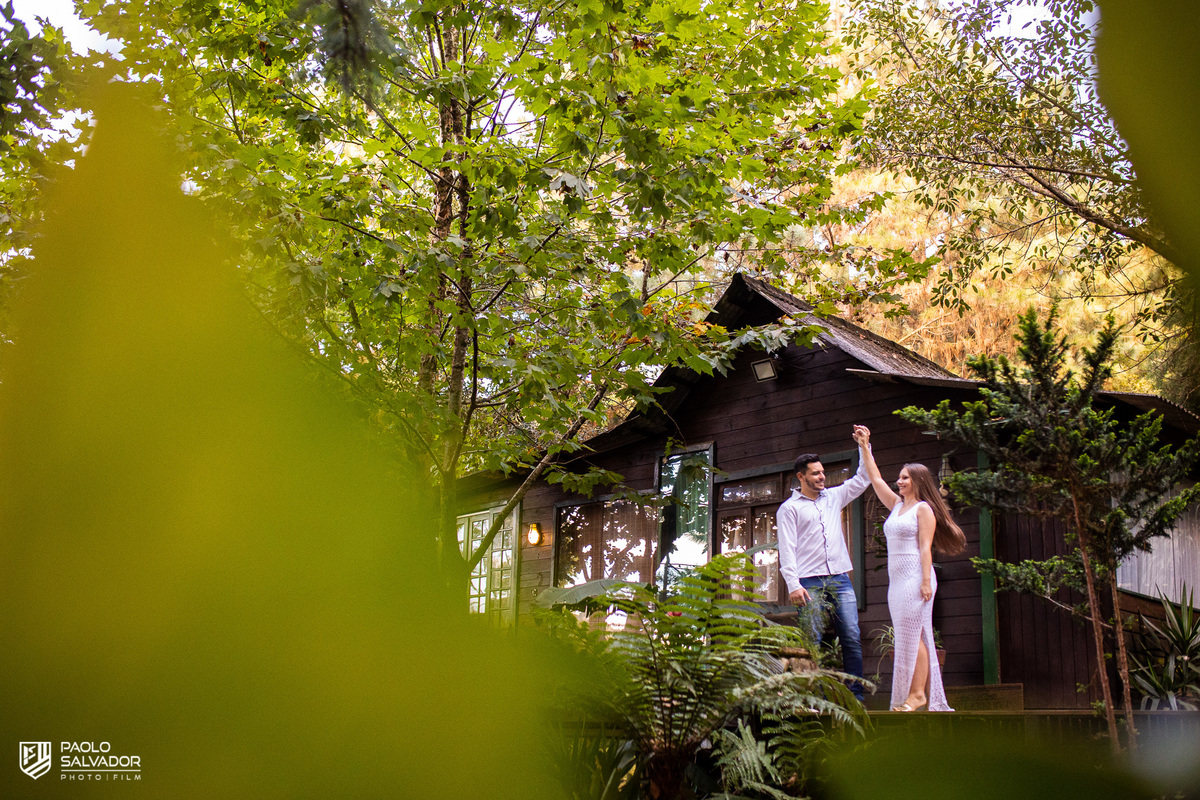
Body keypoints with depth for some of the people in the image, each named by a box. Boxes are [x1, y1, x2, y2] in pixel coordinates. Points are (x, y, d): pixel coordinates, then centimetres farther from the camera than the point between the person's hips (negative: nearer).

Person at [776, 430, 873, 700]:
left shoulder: (834, 497, 17)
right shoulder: (789, 508, 5)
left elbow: (862, 479, 25)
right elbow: (787, 549, -2)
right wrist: (793, 584, -12)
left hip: (840, 579, 4)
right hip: (810, 582, -4)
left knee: (852, 638, -3)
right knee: (812, 641, -5)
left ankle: (855, 695, 1)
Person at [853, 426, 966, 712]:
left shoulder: (923, 509, -4)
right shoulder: (896, 505, 18)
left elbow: (925, 547, -11)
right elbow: (876, 479, 23)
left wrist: (926, 581, -18)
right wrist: (865, 447, 22)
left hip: (915, 577, -8)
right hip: (897, 579, 8)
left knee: (912, 635, -10)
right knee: (908, 637, 6)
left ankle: (917, 694, -8)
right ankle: (925, 695, 8)